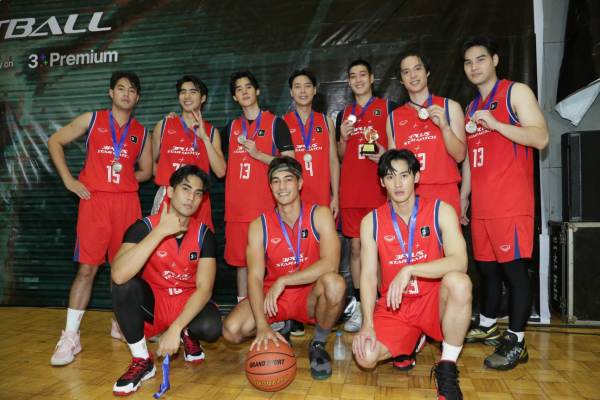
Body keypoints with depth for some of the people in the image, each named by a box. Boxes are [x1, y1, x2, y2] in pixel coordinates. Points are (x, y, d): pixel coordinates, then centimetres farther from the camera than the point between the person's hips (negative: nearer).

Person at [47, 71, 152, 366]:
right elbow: (55, 142, 10)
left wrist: (124, 178, 3)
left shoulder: (141, 132, 14)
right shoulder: (92, 119, 8)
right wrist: (69, 180, 1)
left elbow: (146, 171, 20)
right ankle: (70, 337, 2)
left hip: (127, 203, 3)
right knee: (87, 267, -6)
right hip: (94, 200, -2)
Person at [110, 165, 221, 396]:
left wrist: (175, 327, -32)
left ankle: (188, 335, 9)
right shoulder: (145, 227, -16)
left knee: (211, 328, -31)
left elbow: (204, 288, -19)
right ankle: (142, 361, -12)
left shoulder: (204, 234, -11)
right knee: (125, 286, -30)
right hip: (152, 302, 0)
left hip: (188, 303, 1)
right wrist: (160, 231, -35)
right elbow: (118, 275, -34)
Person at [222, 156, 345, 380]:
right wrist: (262, 325, -30)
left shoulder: (319, 215, -9)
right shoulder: (259, 225, -5)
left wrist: (283, 281, -26)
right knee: (232, 330, -21)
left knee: (334, 283, -35)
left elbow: (330, 264, -23)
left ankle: (318, 344, -6)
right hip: (273, 295, 2)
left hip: (310, 295, -1)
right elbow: (255, 277, -15)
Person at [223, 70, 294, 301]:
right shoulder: (231, 127, 16)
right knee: (240, 259, 9)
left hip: (266, 205, -4)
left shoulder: (275, 123, 2)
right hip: (237, 205, 5)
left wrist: (258, 154, -14)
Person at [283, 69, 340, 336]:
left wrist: (335, 196, 4)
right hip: (293, 198, -1)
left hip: (322, 198, 2)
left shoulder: (326, 121, 13)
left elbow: (333, 160, 11)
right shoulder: (282, 123, 9)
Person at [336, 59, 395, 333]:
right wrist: (343, 138, 0)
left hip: (380, 188, -3)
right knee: (356, 247, 5)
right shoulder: (344, 114, 17)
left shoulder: (388, 107, 6)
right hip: (351, 192, 4)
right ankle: (359, 306, 13)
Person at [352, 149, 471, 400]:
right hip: (394, 307, 2)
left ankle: (447, 369, -14)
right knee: (365, 356, -22)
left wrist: (409, 270, -33)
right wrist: (367, 323, -19)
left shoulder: (441, 211, -7)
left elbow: (459, 261, -22)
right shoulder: (371, 221, -2)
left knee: (459, 282, -35)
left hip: (434, 301, -2)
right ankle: (409, 342, 15)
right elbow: (368, 275, -6)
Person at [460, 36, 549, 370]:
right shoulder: (472, 107, 20)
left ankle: (516, 342, 4)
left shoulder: (516, 92, 0)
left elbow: (541, 138, -11)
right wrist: (463, 196, 18)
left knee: (514, 267, -5)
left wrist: (495, 124, -20)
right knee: (487, 266, 13)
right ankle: (487, 327, 27)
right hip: (482, 204, 7)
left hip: (510, 202, -7)